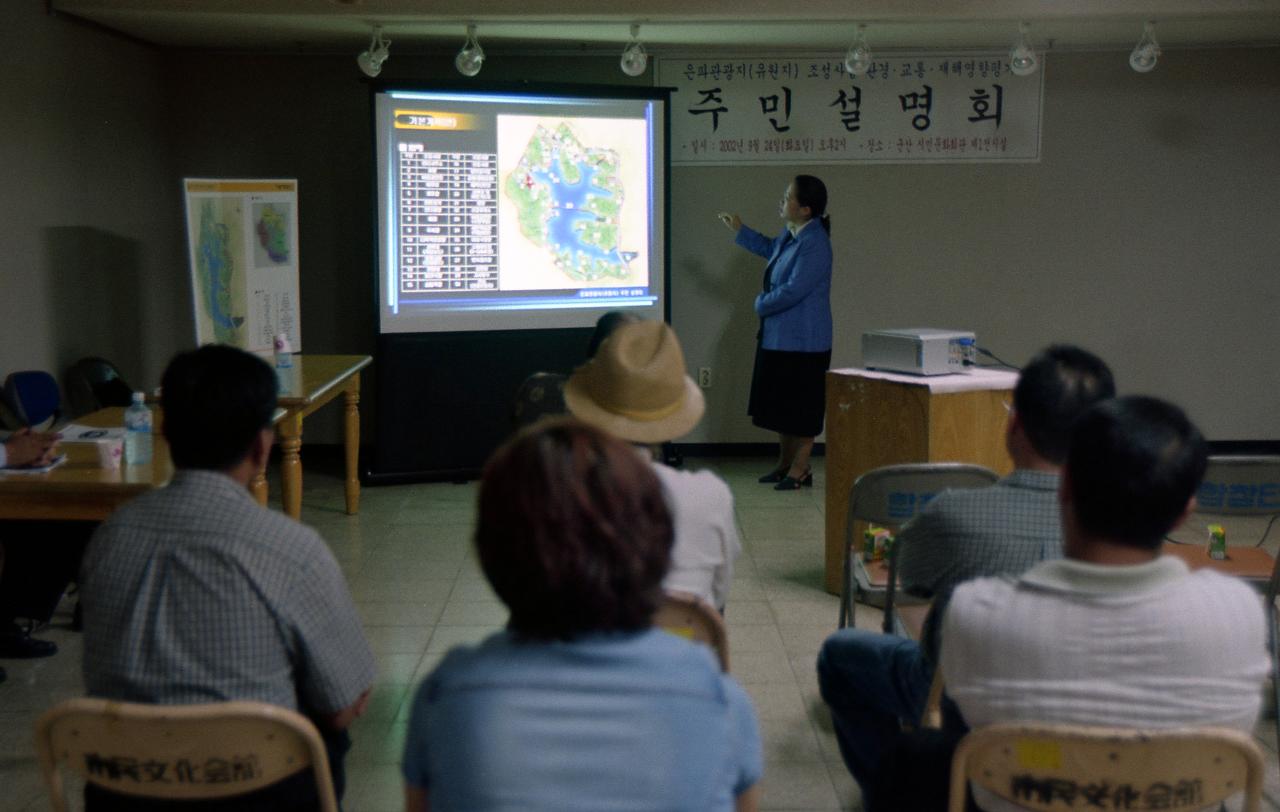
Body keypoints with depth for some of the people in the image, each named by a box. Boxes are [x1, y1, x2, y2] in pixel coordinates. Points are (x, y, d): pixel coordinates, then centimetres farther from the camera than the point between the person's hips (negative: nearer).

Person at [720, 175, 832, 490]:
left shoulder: (814, 244, -23)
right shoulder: (789, 235, 7)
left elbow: (793, 290, -25)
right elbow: (769, 248, 31)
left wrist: (761, 304, -10)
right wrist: (739, 230, 25)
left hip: (804, 340, -10)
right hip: (777, 335, 10)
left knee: (801, 406, 1)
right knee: (780, 403, 17)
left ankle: (799, 470, 11)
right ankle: (785, 463, 29)